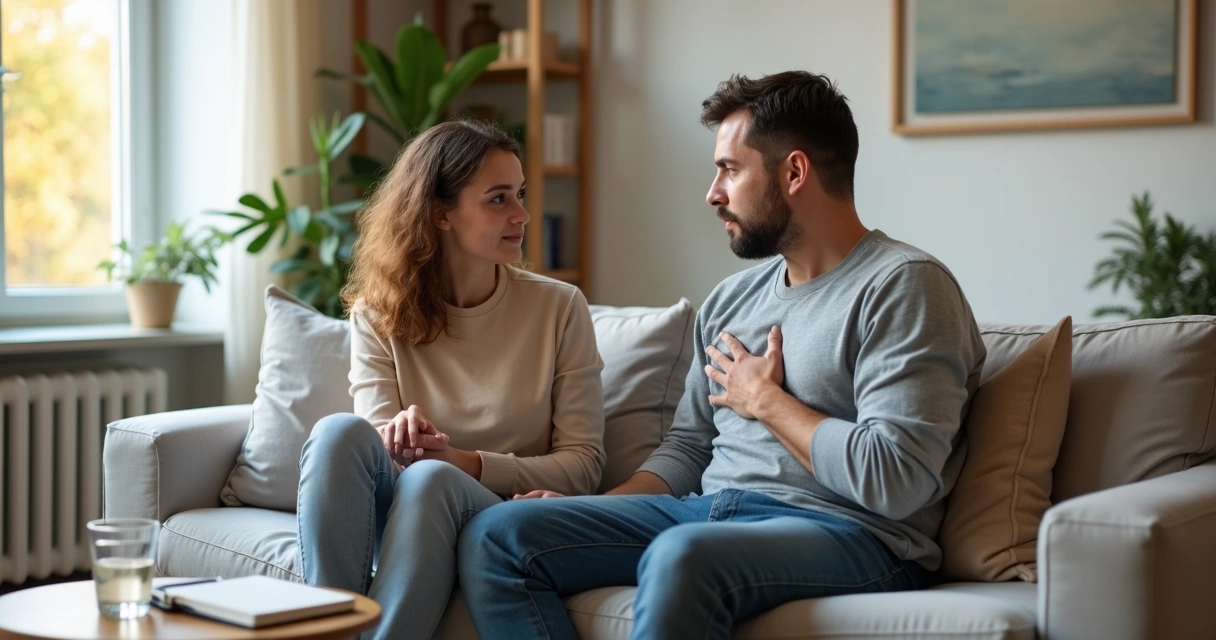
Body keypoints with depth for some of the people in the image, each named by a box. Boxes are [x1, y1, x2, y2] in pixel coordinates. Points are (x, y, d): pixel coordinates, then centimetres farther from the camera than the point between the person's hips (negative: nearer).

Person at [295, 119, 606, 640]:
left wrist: (465, 462, -15)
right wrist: (398, 440, -27)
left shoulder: (559, 308, 2)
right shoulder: (377, 316, 6)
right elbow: (374, 457, -1)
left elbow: (582, 465, 0)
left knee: (430, 479, -35)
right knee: (339, 433, -30)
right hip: (393, 519, 2)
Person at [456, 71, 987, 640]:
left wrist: (766, 401, -6)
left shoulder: (904, 285, -7)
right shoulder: (732, 299, 19)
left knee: (681, 557, -40)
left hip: (849, 532, -8)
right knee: (496, 537, -9)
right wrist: (591, 512, 3)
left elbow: (894, 482, -19)